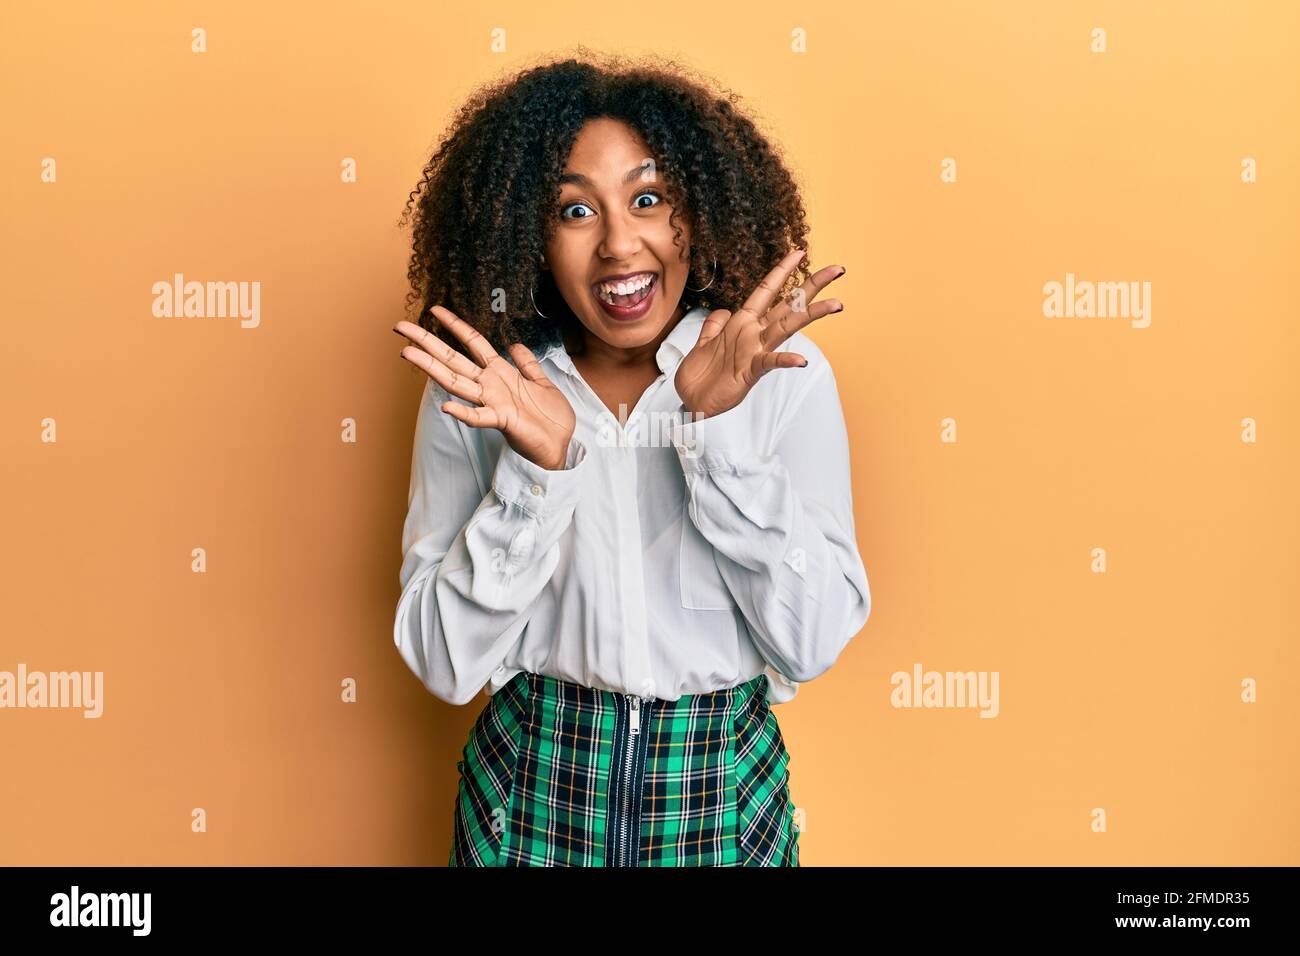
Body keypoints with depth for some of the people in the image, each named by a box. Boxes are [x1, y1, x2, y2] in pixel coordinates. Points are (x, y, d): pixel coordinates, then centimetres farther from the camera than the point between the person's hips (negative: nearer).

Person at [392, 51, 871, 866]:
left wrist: (718, 424, -22)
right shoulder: (476, 393, -9)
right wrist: (536, 468, -23)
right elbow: (445, 663, -10)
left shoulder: (786, 375, -11)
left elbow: (814, 644, -13)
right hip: (529, 795, 1)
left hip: (725, 795, 0)